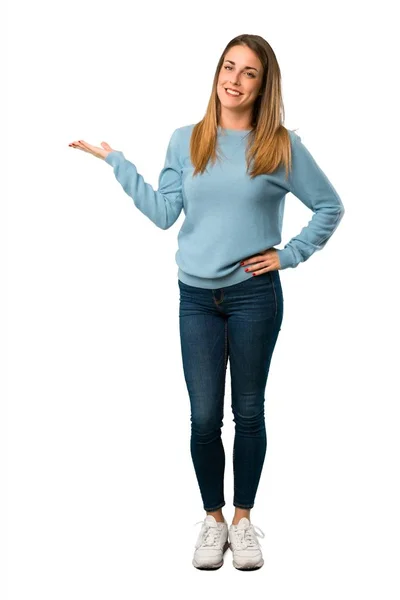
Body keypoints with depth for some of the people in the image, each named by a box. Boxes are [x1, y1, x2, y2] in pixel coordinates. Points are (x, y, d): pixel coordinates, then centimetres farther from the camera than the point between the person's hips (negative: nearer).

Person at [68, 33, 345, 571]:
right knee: (204, 417, 3)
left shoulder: (281, 145, -1)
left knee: (249, 411, 9)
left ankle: (243, 517, 26)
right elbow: (163, 213, -1)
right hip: (197, 296, 2)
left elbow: (330, 207, 5)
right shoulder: (186, 141, 5)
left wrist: (289, 254, -2)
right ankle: (213, 518, 21)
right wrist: (115, 161, -1)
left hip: (254, 295, -1)